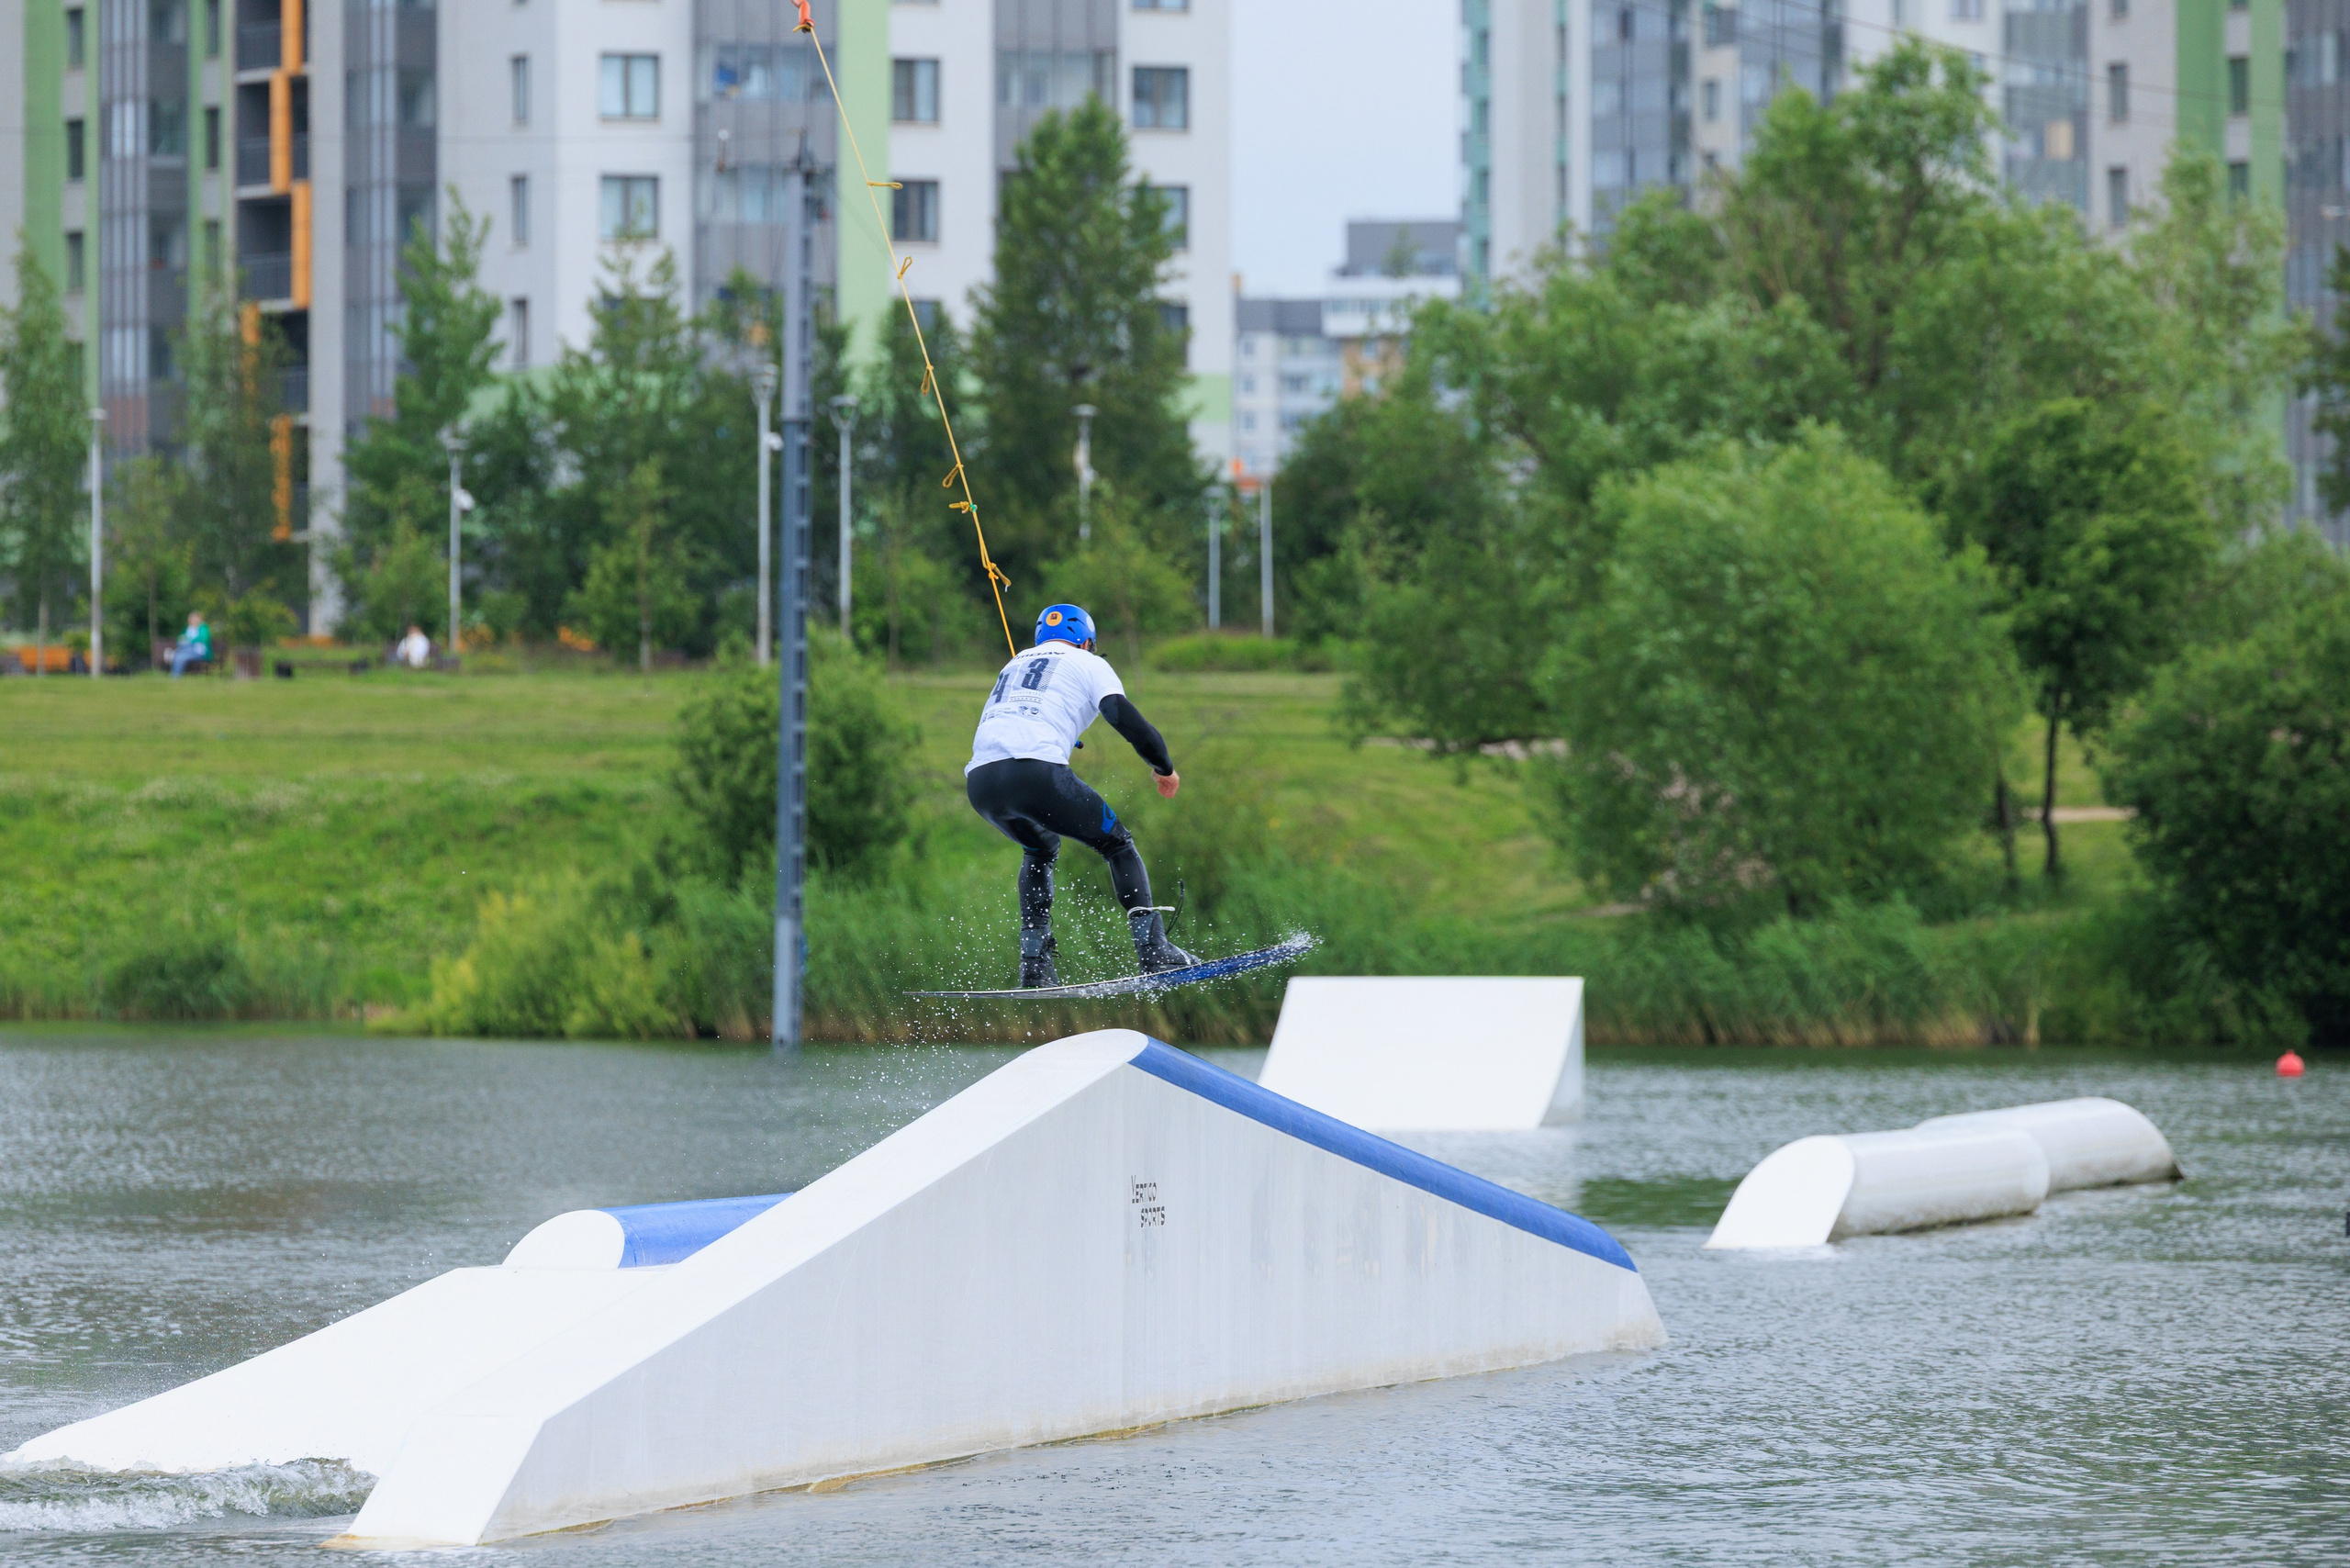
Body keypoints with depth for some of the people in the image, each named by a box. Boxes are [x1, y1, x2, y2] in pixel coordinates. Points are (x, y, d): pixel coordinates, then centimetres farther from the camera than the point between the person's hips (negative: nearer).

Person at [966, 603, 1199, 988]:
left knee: (1039, 850, 34)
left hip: (979, 784, 5)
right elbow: (1124, 716, 3)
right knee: (1118, 844, 15)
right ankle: (1153, 952, 2)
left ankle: (1034, 968, 22)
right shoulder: (1088, 664, 17)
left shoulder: (1013, 665, 35)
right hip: (1038, 773, -5)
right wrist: (1164, 766, 18)